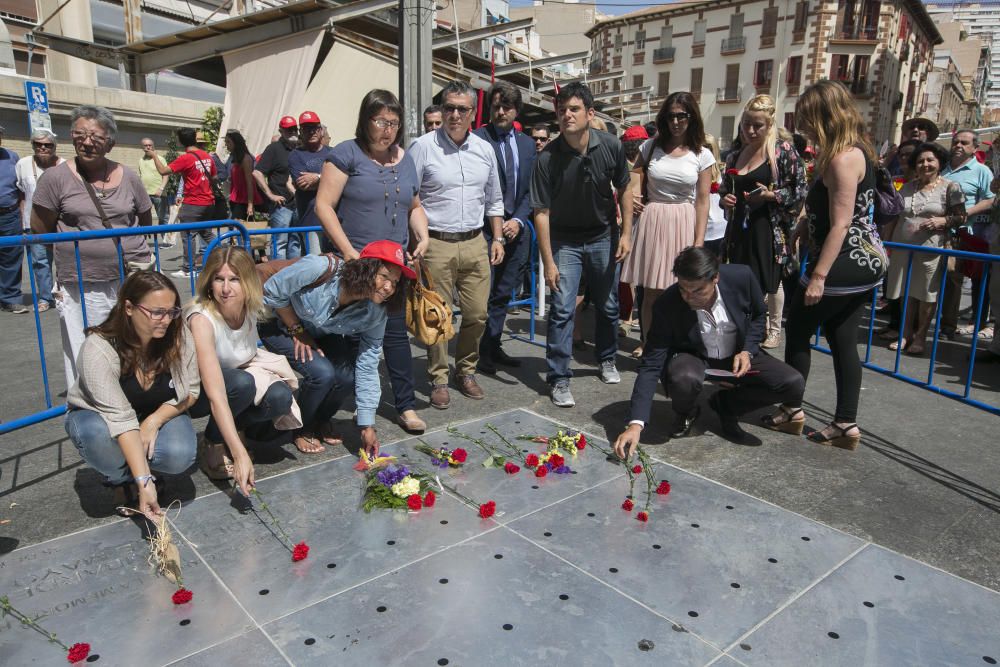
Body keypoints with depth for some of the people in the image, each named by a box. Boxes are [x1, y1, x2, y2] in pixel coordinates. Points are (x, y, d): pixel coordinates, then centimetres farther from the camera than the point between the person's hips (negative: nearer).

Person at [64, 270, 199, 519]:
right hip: (98, 415, -1)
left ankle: (134, 461, 6)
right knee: (96, 434, -36)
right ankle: (121, 480, -4)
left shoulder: (178, 334, -23)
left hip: (160, 414, 2)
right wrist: (143, 481, -42)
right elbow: (121, 419, -36)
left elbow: (191, 390, -10)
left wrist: (153, 421, -26)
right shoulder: (98, 349, -31)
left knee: (180, 455, -28)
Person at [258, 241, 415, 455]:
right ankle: (302, 428, 4)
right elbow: (272, 292, -21)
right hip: (280, 326, -4)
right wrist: (297, 331, -17)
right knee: (322, 373, -27)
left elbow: (367, 368, -17)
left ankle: (322, 421, 12)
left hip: (323, 334, 4)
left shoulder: (376, 313, -22)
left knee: (347, 375, -21)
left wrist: (367, 425, -16)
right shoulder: (320, 269, -38)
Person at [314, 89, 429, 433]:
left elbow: (414, 206, 24)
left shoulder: (405, 159, 15)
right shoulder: (347, 154, -4)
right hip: (351, 263, -4)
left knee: (396, 332, 4)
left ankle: (406, 405, 11)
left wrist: (422, 236, 5)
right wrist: (348, 251, -16)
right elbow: (324, 205, -9)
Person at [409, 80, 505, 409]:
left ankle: (465, 372, 26)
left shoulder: (484, 149, 10)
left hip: (475, 243, 4)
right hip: (437, 245, -4)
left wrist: (497, 238, 13)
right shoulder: (423, 147, -4)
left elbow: (494, 200, 19)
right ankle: (438, 380, 16)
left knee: (477, 314, 6)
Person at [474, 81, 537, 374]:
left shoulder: (527, 144, 12)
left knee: (503, 294, 13)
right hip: (485, 229, -5)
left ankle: (492, 347, 25)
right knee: (483, 295, -1)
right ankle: (481, 352, 13)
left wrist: (518, 221, -3)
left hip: (515, 229, 6)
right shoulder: (476, 139, -6)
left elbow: (530, 190, 12)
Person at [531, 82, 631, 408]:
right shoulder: (548, 158, -19)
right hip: (565, 240, -2)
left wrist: (626, 233, -3)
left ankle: (607, 360, 37)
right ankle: (559, 379, 2)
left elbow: (623, 189, 3)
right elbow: (542, 211, -17)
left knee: (608, 305, 13)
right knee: (562, 309, -8)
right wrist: (548, 261, -19)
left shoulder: (611, 147, -11)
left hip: (603, 237, 3)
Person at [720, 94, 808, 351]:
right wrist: (725, 199, 0)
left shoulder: (784, 151, -6)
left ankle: (775, 329, 26)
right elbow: (725, 188, 20)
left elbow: (800, 191, -7)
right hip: (740, 226, 5)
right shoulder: (736, 152, 10)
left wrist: (771, 195, -19)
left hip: (769, 228, -4)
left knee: (770, 281, 8)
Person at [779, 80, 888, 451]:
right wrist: (803, 226, 14)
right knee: (843, 341, 10)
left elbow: (840, 225, -22)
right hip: (863, 263, 10)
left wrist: (818, 275, -22)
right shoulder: (856, 152, 13)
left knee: (798, 329, 4)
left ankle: (791, 407, 17)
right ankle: (846, 424, 15)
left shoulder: (842, 159, -17)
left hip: (845, 264, -10)